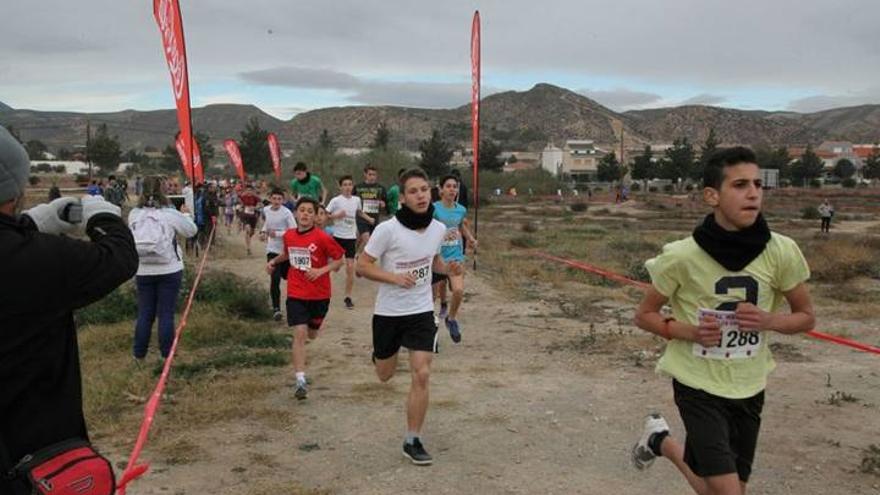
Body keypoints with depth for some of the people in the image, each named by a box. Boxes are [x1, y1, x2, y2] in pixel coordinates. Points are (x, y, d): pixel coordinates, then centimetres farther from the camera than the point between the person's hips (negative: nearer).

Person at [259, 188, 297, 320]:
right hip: (272, 250, 2)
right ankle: (276, 308, -3)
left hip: (286, 250, -2)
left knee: (288, 276, 15)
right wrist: (263, 232, 4)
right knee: (274, 279, -10)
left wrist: (277, 233, -23)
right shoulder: (266, 210, 1)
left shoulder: (287, 213, -15)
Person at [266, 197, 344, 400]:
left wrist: (321, 271, -20)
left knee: (311, 335, 16)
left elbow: (338, 260, -8)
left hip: (319, 294, -1)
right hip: (296, 294, 1)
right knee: (299, 334, -11)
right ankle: (301, 381, -9)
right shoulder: (288, 236, 1)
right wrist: (274, 261, 10)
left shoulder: (322, 238, -13)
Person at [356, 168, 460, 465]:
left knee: (421, 375, -8)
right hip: (388, 312, -2)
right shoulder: (388, 229, -18)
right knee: (385, 375, 15)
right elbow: (362, 265, -12)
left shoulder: (439, 229, -3)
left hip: (422, 311, 2)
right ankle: (379, 354, 54)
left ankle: (412, 442, 7)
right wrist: (395, 277, -25)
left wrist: (448, 269, -6)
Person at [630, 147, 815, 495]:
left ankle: (662, 443, 42)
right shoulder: (682, 256, -18)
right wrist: (687, 331, -22)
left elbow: (806, 317, 3)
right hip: (698, 385, -4)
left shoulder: (781, 252, -12)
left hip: (749, 388, 4)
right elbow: (645, 315, -4)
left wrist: (768, 321, -18)